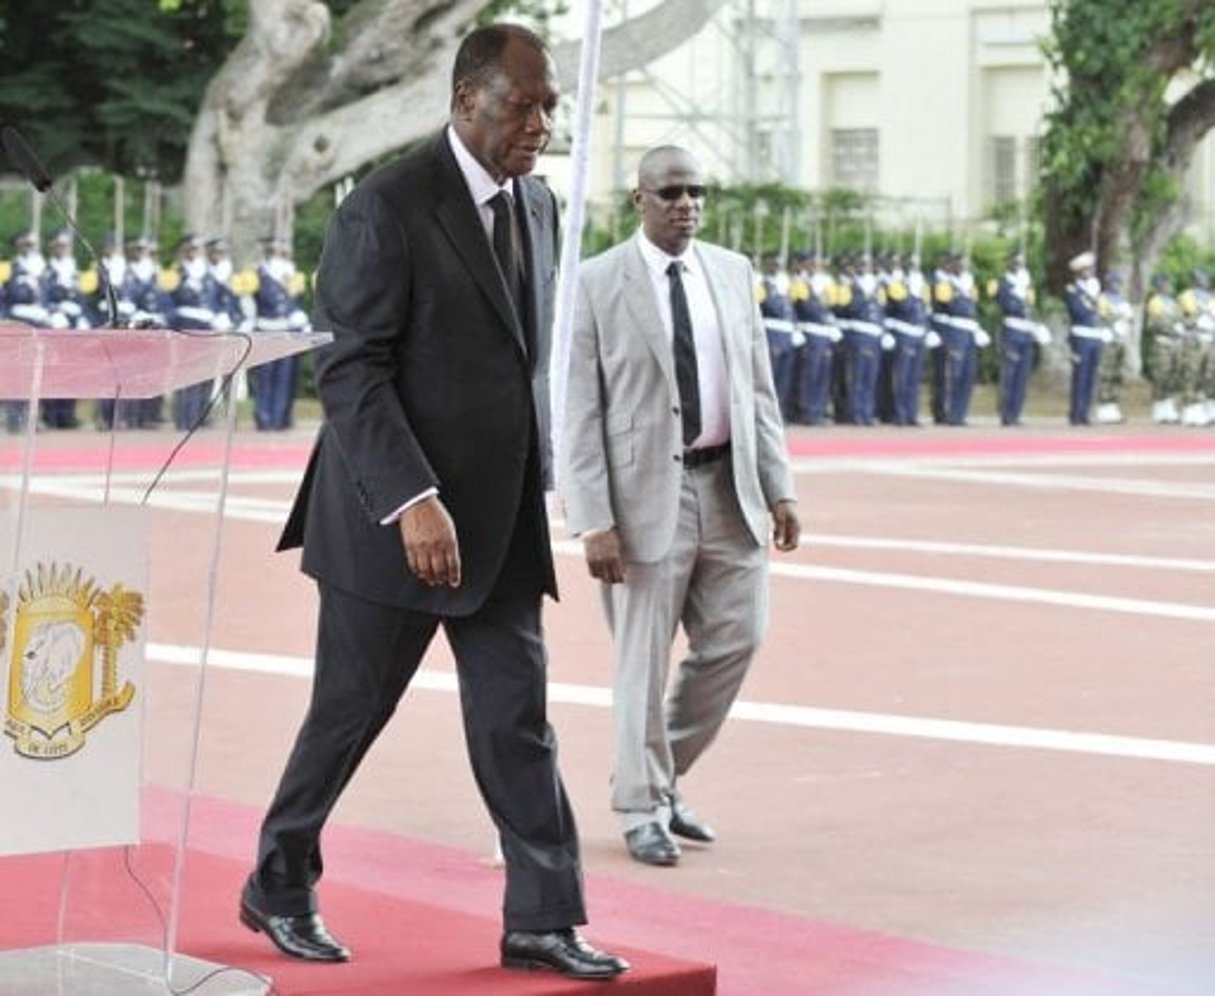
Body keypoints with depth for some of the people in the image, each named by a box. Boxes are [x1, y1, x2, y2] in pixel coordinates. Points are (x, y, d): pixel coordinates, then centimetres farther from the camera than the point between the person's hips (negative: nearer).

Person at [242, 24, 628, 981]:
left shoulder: (538, 205, 10)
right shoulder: (387, 209, -13)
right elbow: (351, 373, -18)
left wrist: (538, 493, 16)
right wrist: (411, 500, -26)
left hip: (503, 522, 6)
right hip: (395, 517, -6)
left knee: (519, 718, 2)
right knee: (350, 712, 6)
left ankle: (543, 919, 6)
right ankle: (280, 885, 25)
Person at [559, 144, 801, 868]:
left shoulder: (733, 273, 9)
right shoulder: (597, 284, -6)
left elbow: (759, 391, 12)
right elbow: (579, 413, -8)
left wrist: (779, 489, 4)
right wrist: (593, 521, -14)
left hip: (729, 488, 5)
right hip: (648, 493, -5)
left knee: (734, 641, 7)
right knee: (644, 659, 2)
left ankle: (661, 778, 26)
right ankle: (642, 809, 17)